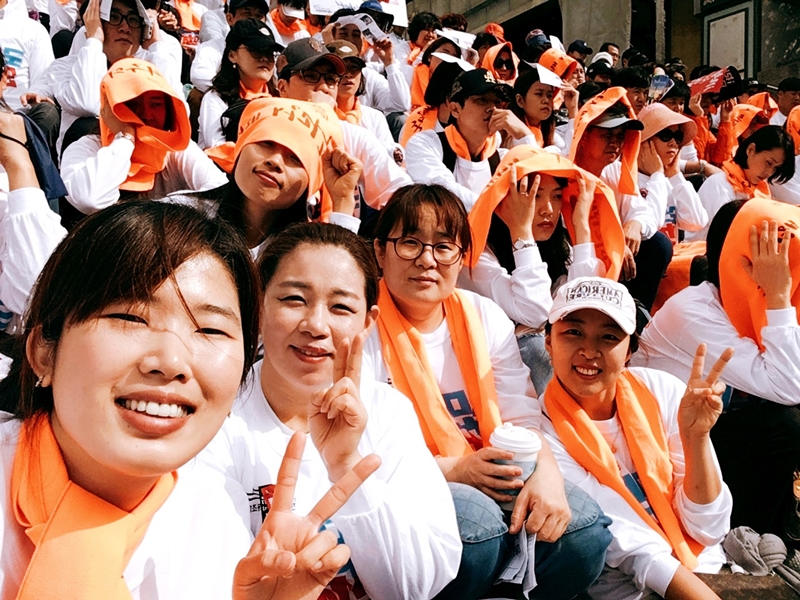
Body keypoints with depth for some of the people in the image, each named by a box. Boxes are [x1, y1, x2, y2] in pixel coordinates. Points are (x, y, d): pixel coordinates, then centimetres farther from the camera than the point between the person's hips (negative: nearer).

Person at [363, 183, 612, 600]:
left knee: (582, 526, -19)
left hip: (491, 491, 4)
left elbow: (521, 417, 2)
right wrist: (452, 469, -20)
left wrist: (545, 471, -19)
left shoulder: (486, 318, 7)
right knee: (474, 516, -33)